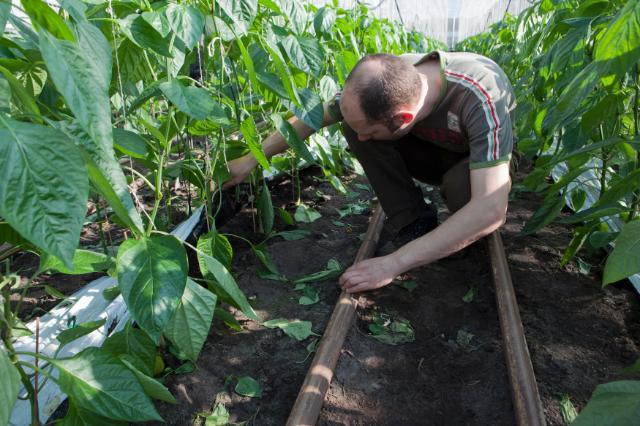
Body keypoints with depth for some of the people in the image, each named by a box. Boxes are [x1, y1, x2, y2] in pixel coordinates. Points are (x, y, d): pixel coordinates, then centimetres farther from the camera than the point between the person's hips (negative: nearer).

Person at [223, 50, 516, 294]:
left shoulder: (481, 98, -41)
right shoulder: (383, 82, -27)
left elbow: (491, 210, -47)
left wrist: (394, 263, -47)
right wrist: (252, 160, -9)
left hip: (479, 161, -3)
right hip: (433, 151, 4)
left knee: (460, 184, -40)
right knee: (352, 121, -22)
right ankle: (416, 223, -12)